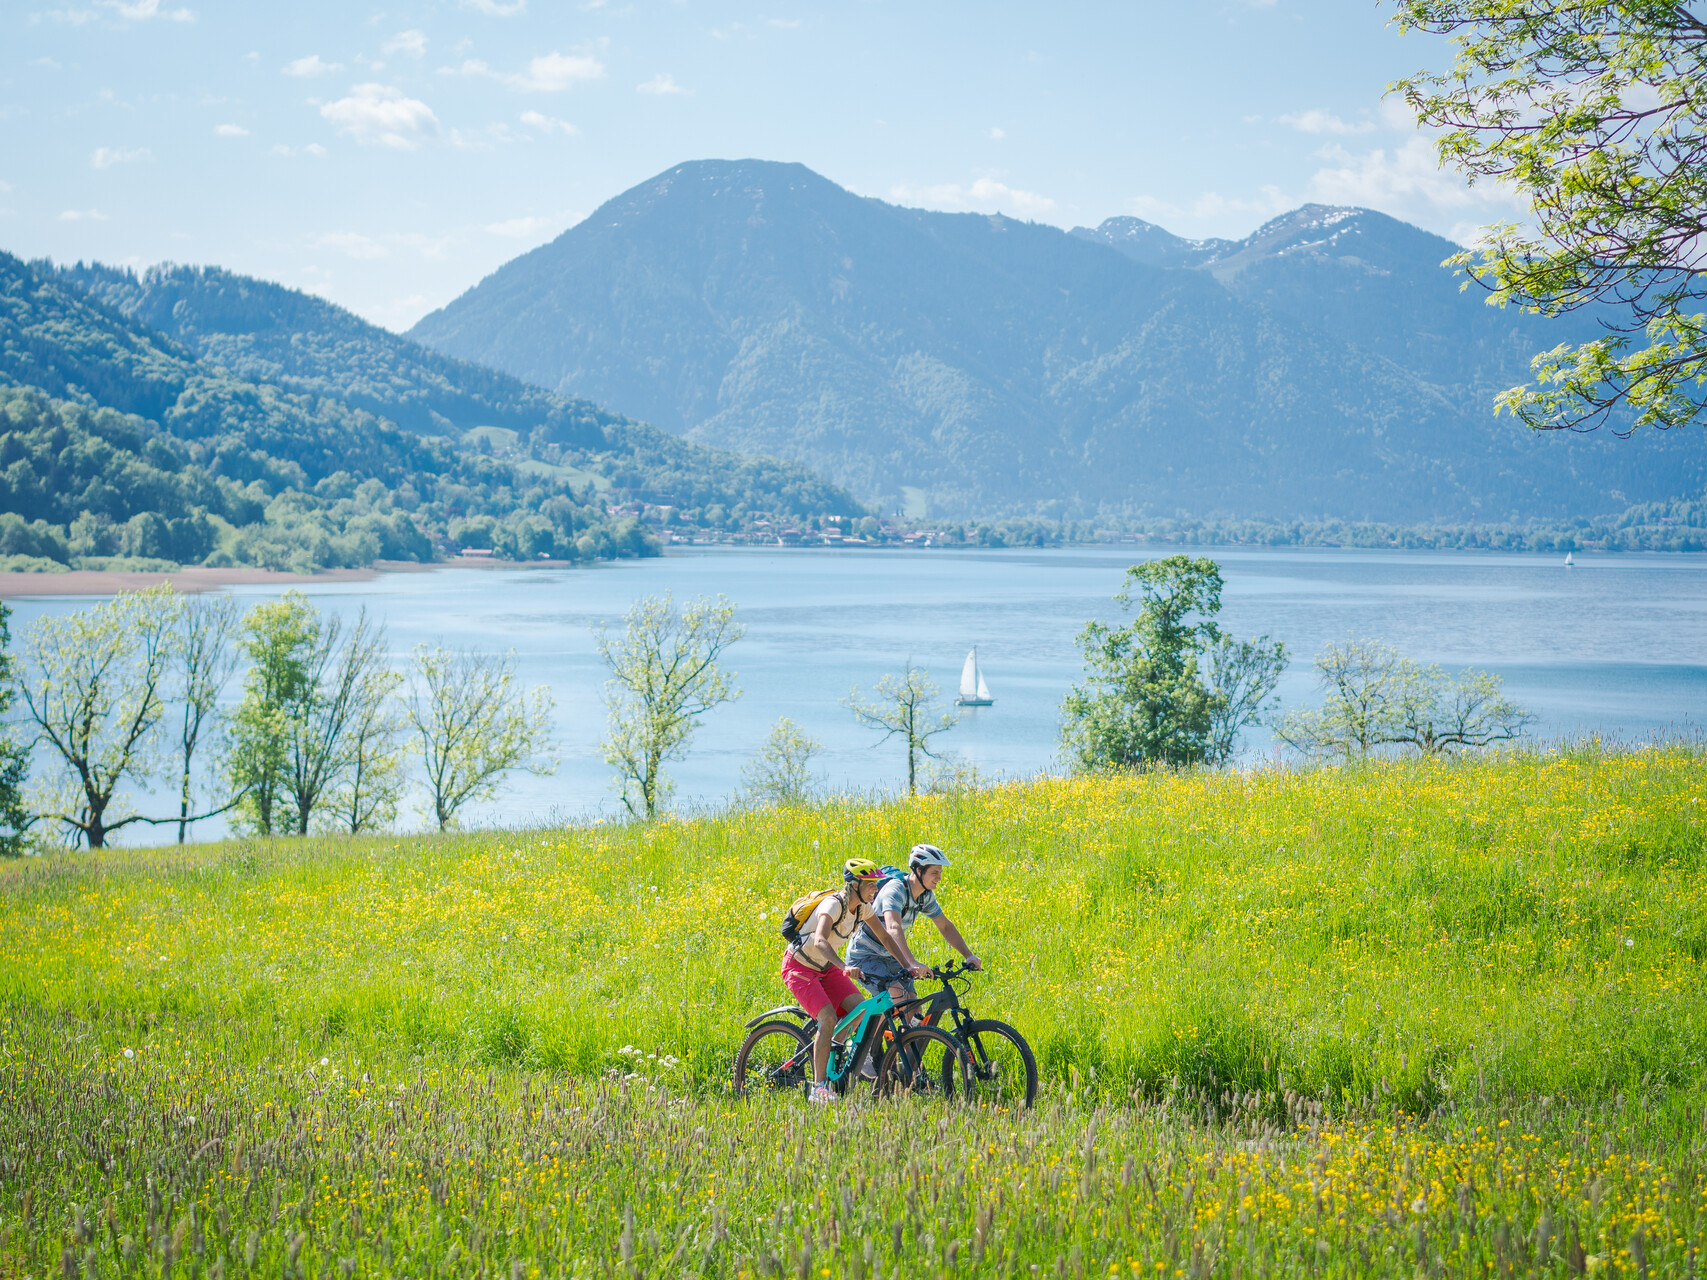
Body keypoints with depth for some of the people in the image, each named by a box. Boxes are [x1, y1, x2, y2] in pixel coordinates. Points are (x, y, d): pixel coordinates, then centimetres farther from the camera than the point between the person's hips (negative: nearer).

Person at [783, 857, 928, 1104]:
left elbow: (885, 937, 7)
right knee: (828, 1019, -25)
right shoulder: (833, 905, -29)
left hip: (825, 968, 8)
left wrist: (906, 966, -5)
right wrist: (845, 967, -59)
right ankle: (818, 1086, -20)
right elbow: (820, 942, -45)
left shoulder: (863, 907, -4)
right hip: (799, 966, -8)